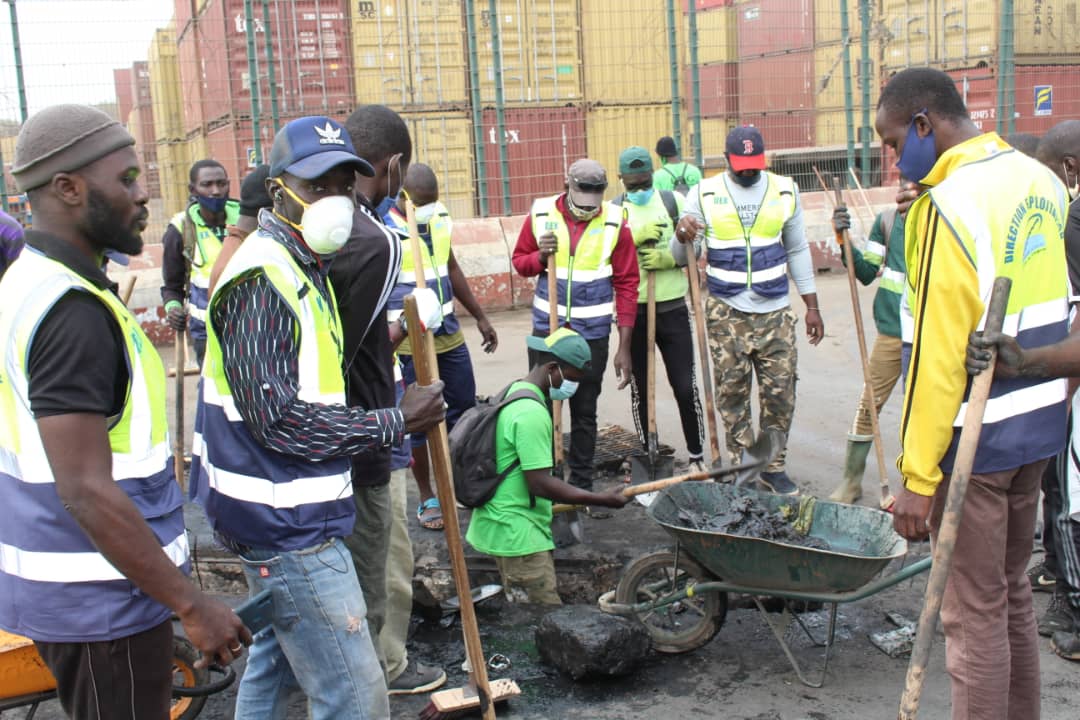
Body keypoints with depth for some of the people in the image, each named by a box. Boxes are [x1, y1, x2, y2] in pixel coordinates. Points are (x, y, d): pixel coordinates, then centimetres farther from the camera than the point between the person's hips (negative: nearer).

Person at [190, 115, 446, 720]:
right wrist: (395, 423, -17)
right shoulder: (262, 278, -19)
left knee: (277, 660, 25)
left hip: (282, 520, 11)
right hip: (290, 529, -11)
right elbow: (278, 419, -24)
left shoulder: (303, 269, 14)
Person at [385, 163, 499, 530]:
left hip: (449, 334, 7)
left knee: (464, 408, 13)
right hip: (407, 341, -6)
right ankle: (427, 498, 17)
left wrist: (480, 316, 21)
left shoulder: (440, 215, 6)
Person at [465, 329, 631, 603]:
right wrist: (603, 500, -18)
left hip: (507, 528, 11)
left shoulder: (514, 393, 11)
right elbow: (541, 483, -23)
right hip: (518, 534, -11)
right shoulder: (531, 413, -21)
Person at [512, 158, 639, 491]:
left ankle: (582, 486, 20)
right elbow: (519, 261, 8)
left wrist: (624, 346, -6)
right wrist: (540, 256, -17)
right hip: (546, 329, 1)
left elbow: (627, 284, -4)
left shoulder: (615, 222, -7)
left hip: (592, 335, -1)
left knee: (584, 413, 8)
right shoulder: (540, 214, -3)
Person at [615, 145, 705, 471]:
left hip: (672, 307, 0)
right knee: (640, 389, 9)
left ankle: (696, 456, 15)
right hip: (633, 310, 0)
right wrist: (635, 237, -21)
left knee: (685, 386, 1)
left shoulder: (674, 201, 3)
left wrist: (669, 258, -14)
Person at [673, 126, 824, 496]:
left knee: (780, 394, 3)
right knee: (732, 394, 3)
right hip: (726, 313, -1)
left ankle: (773, 468, 18)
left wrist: (812, 305, 10)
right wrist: (682, 234, -24)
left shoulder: (785, 191, 5)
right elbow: (681, 256, 0)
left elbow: (798, 251, 12)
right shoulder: (705, 194, 0)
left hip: (775, 313, 1)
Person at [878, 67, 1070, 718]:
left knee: (974, 611, 3)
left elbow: (938, 354, -22)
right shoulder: (1041, 180, 7)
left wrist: (918, 473, -19)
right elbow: (1060, 313, 14)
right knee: (1012, 590, 21)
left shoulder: (950, 204, -19)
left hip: (976, 438, -9)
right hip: (1039, 421, 9)